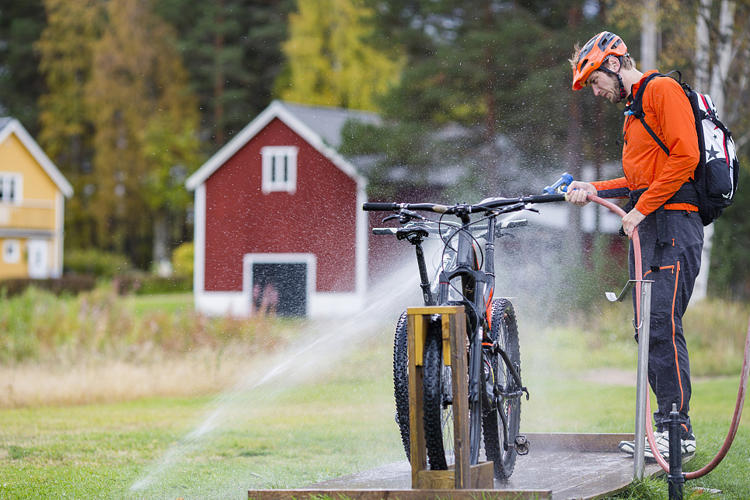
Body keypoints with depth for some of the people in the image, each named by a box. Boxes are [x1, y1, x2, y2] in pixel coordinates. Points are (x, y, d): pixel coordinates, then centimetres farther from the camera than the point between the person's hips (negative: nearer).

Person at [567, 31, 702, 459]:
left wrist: (641, 208, -15)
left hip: (673, 223, -10)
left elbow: (684, 157, -16)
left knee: (663, 323, -15)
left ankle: (677, 428, -16)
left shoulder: (663, 90, -6)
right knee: (649, 328, 6)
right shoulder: (633, 111, 25)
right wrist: (595, 190, 12)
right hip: (647, 228, 10)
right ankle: (668, 422, 8)